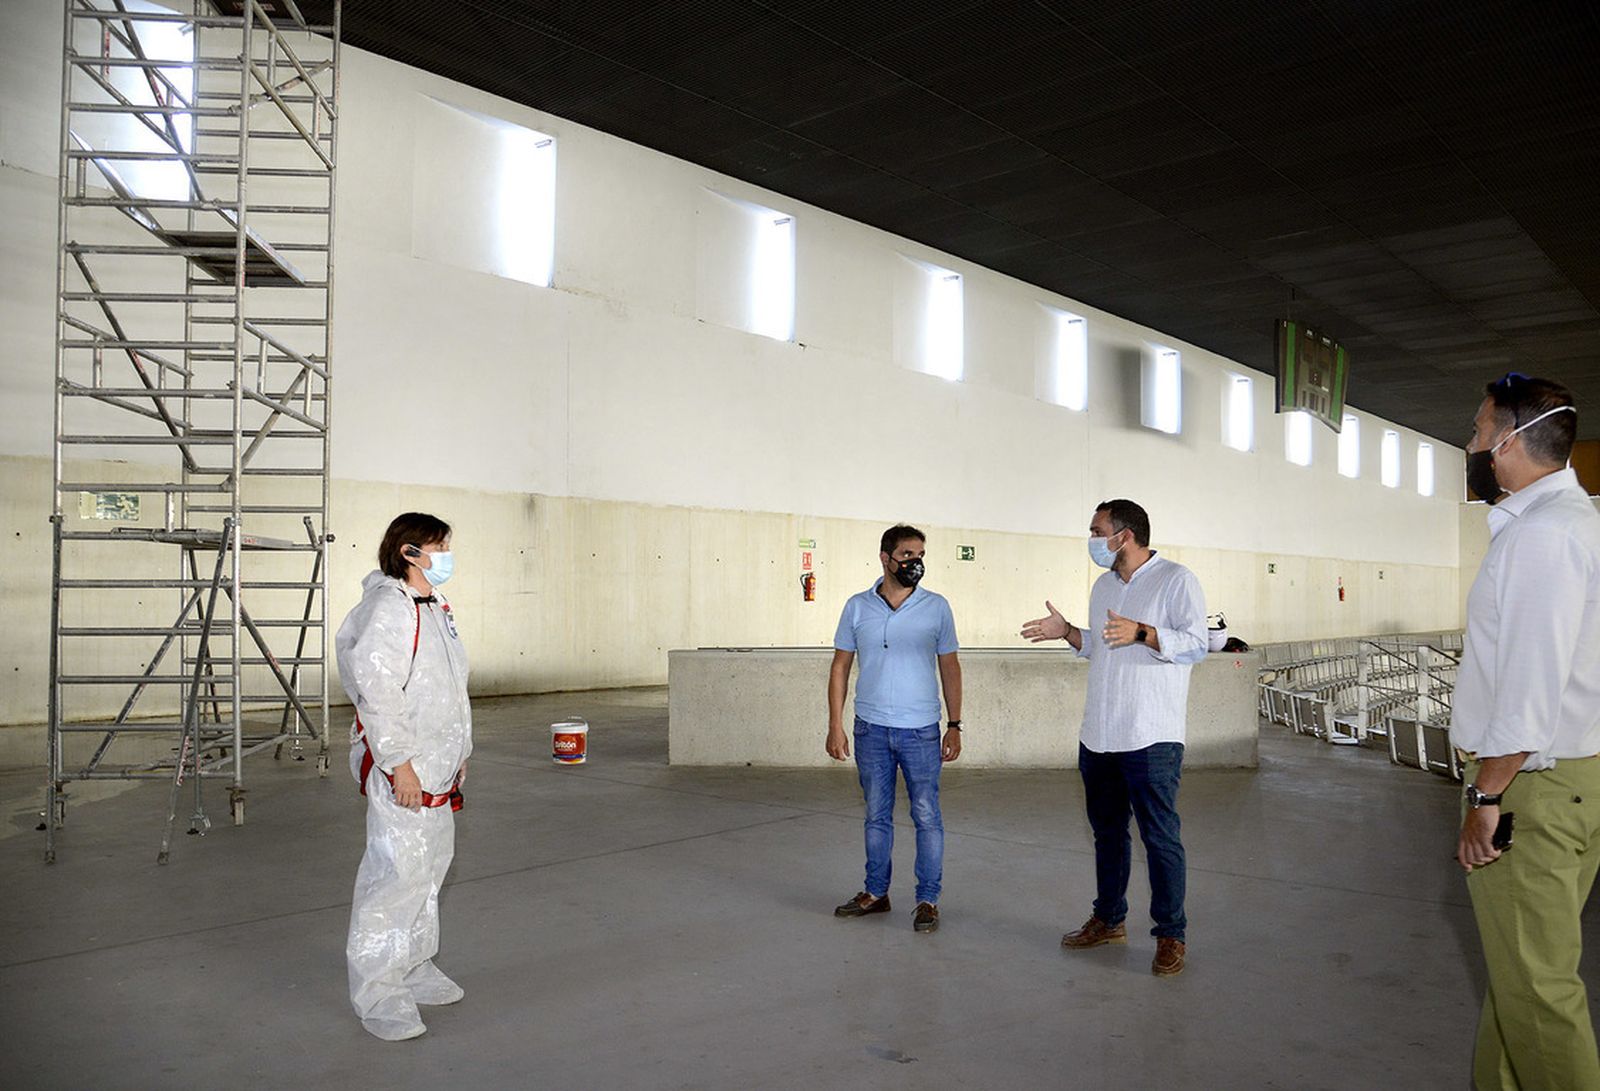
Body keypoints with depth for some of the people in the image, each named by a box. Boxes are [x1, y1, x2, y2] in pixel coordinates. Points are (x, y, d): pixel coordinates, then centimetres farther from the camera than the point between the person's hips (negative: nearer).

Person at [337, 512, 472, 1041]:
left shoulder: (435, 608, 15)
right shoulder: (387, 609, -16)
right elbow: (377, 692, -22)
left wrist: (459, 753, 21)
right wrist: (400, 764, -23)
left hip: (438, 766, 10)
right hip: (402, 771, -10)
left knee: (431, 864, 18)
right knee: (398, 873, -7)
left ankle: (415, 967, 33)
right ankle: (376, 992, 6)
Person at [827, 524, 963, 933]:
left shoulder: (936, 607, -1)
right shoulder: (858, 607, 1)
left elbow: (949, 667, 4)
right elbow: (840, 667, 5)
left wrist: (954, 725, 0)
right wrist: (835, 725, 0)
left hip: (921, 731, -1)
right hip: (871, 729, 2)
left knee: (927, 817, 4)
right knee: (876, 815, 13)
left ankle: (928, 900, 16)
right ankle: (875, 892, 27)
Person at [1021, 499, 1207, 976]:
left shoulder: (1176, 579, -8)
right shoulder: (1103, 585, 16)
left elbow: (1195, 645, -15)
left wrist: (1141, 632, -27)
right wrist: (1066, 631, 9)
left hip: (1151, 739, -7)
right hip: (1099, 735, 8)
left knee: (1160, 837, 0)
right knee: (1107, 831, 17)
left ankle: (1171, 935, 12)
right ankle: (1109, 919, 31)